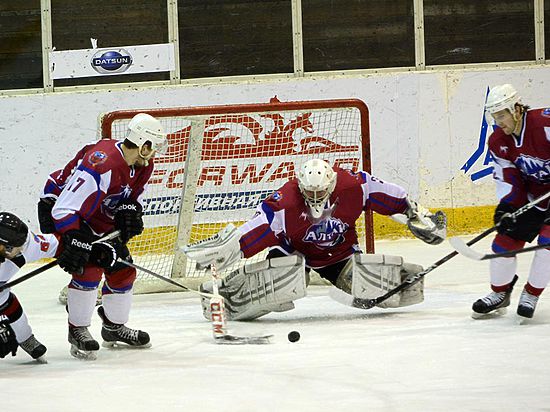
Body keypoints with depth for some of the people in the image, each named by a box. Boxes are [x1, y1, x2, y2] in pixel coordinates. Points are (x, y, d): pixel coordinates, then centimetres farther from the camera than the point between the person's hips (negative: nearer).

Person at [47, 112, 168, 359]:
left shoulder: (143, 165, -8)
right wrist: (75, 243, -42)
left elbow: (134, 195, 9)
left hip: (101, 219, 9)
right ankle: (78, 330, -8)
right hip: (63, 213, -9)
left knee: (123, 270, 9)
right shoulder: (102, 165, -37)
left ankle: (114, 327, 28)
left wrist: (130, 211, -13)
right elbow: (65, 209, -38)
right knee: (89, 269, -23)